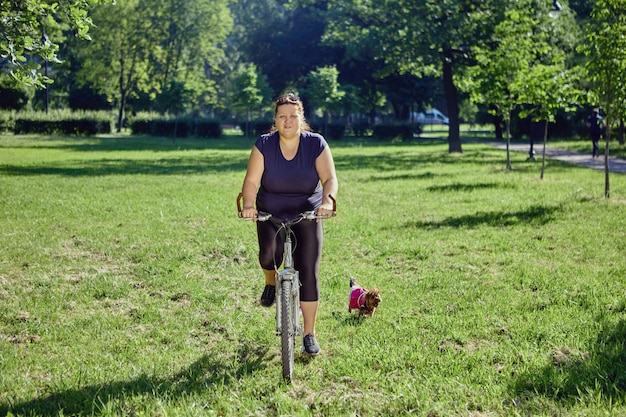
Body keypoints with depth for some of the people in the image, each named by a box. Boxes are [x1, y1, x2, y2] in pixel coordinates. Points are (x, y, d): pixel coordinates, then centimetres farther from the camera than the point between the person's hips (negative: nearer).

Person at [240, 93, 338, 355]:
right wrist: (248, 205, -37)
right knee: (269, 252, -28)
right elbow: (251, 181, -16)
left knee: (308, 273, -4)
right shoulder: (264, 145, -10)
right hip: (270, 214, 0)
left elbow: (330, 178, -19)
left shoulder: (316, 144, -10)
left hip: (307, 215, 0)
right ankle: (271, 284, 10)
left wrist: (327, 201, -40)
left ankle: (309, 334, 7)